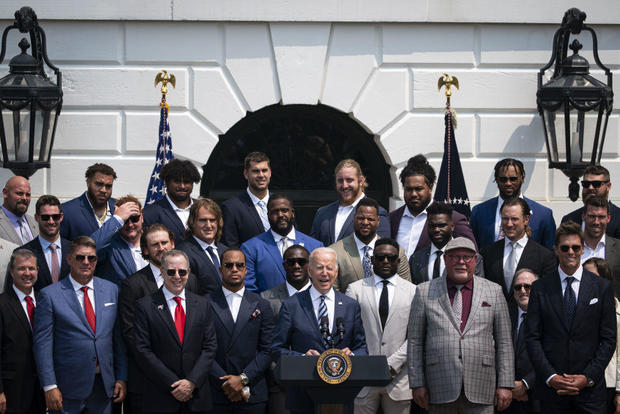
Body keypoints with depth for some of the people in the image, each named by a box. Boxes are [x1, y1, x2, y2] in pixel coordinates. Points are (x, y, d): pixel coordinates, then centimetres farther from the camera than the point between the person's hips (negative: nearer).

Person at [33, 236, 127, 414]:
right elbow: (42, 344, -6)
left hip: (104, 386, 3)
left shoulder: (111, 290, 9)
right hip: (68, 389, -3)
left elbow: (119, 338, 10)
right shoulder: (49, 295, -3)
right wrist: (49, 386, -11)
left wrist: (122, 378, 5)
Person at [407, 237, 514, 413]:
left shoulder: (493, 291, 10)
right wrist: (417, 384, 1)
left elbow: (504, 342, 9)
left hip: (480, 391, 0)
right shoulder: (425, 291, 9)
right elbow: (415, 342, 7)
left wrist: (505, 385, 2)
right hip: (441, 391, 0)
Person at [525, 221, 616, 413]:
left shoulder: (602, 287, 5)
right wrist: (550, 377, -9)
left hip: (590, 387, 0)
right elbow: (532, 338, 2)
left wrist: (588, 377, -7)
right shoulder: (540, 289, 6)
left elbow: (609, 339, 3)